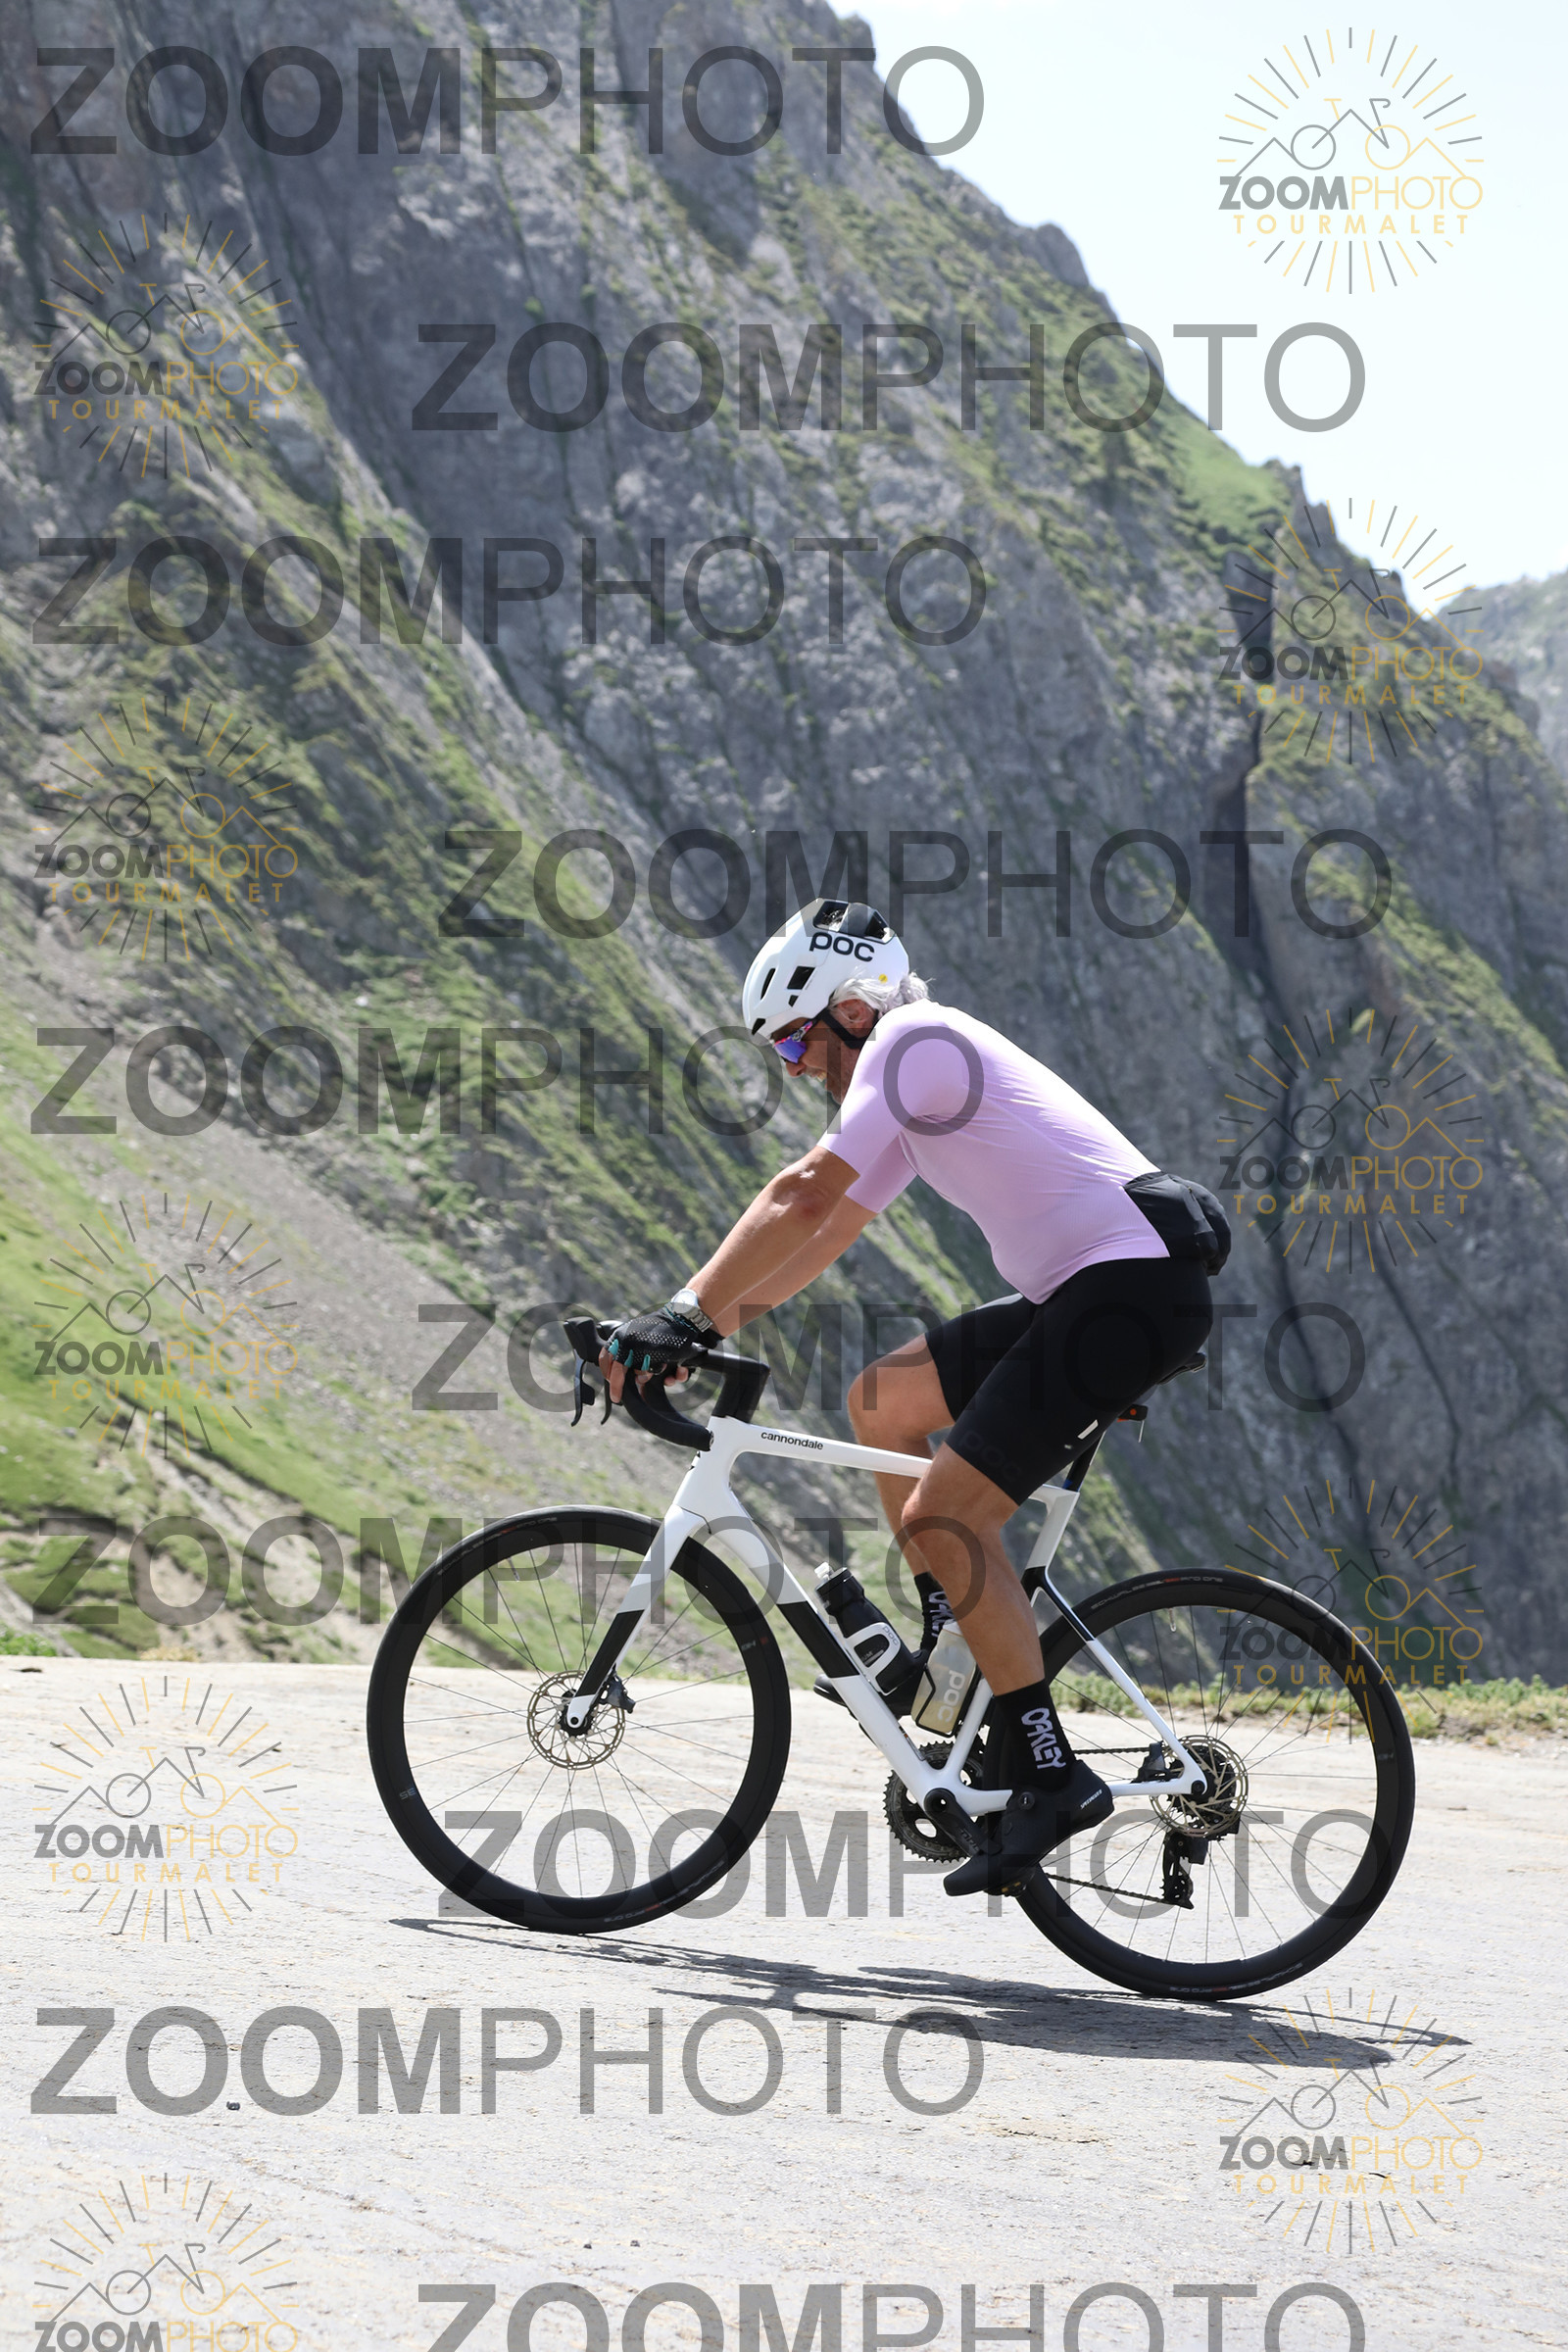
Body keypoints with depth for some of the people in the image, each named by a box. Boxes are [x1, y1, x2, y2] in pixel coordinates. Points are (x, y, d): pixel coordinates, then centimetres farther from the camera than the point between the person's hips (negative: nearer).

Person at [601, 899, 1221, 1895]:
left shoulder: (917, 1040, -9)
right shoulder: (909, 1094, 21)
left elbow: (803, 1197, -17)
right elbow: (827, 1232, 25)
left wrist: (686, 1313, -16)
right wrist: (711, 1323, 17)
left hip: (1132, 1289, -10)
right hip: (1083, 1293, 10)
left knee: (942, 1514, -13)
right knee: (880, 1402, 15)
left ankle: (1050, 1775, -11)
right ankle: (978, 1655, 17)